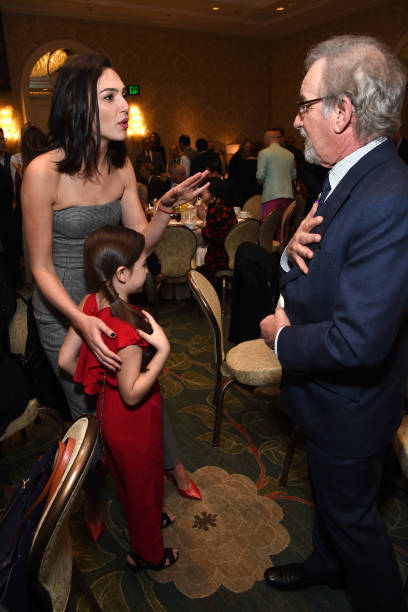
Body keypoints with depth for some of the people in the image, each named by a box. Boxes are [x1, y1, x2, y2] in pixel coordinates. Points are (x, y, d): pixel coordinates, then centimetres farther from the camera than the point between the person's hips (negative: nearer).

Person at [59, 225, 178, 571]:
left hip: (110, 410, 8)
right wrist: (162, 350, -32)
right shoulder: (128, 329, -36)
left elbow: (66, 359, -4)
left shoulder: (89, 304, -12)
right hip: (135, 422, -8)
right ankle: (148, 554, 43)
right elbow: (133, 393, -29)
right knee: (143, 483, 17)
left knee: (130, 478, 30)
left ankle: (146, 519, 58)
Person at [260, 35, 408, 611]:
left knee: (352, 513, 17)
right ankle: (326, 564, 59)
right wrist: (296, 246, -13)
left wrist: (283, 337, -19)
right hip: (325, 393, 9)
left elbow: (359, 341, -35)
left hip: (348, 407, -9)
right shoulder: (347, 177, 0)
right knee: (328, 493, 31)